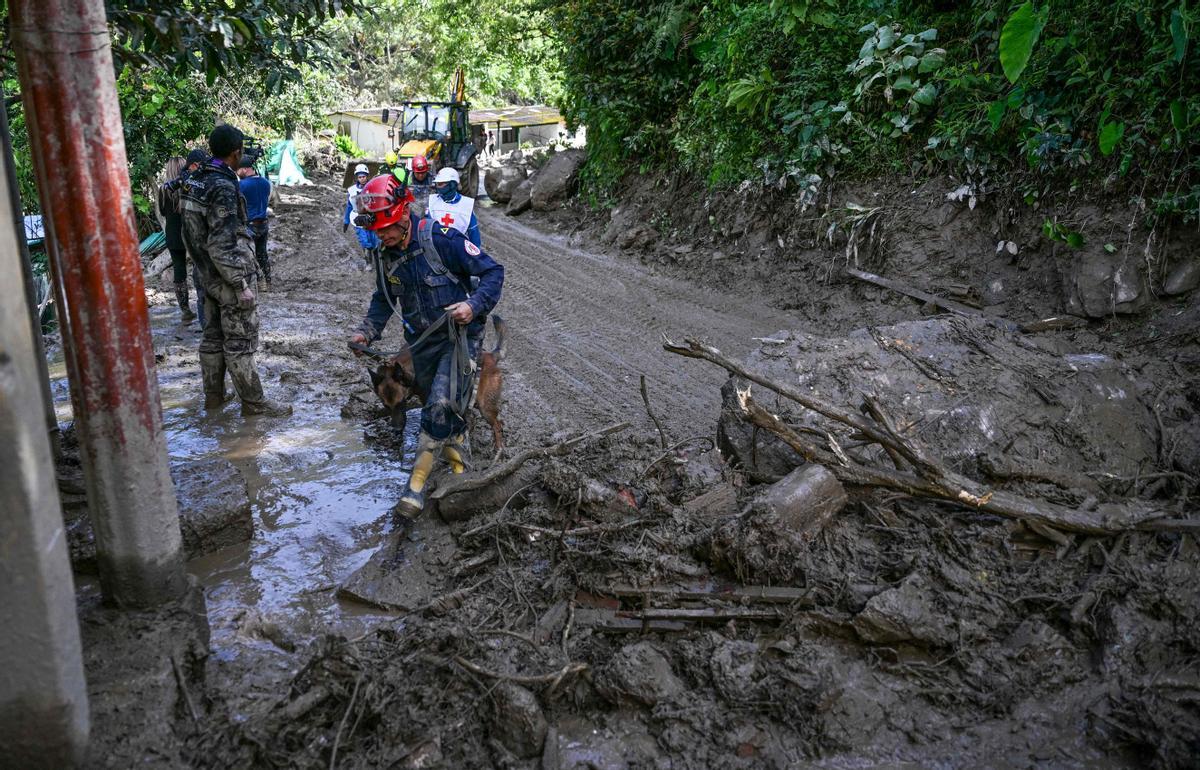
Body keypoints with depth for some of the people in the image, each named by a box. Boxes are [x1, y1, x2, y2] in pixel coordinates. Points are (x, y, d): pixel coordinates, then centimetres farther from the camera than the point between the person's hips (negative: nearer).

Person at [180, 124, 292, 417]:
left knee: (213, 335, 17)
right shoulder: (223, 187, -21)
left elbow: (190, 233, 14)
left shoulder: (194, 181, 7)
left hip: (209, 275, 9)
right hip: (230, 274, -9)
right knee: (240, 340, 0)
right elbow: (222, 245, -24)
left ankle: (213, 394, 27)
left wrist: (203, 267, 22)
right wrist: (242, 285, -20)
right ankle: (253, 401, 8)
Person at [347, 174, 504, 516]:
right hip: (423, 341, 6)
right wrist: (367, 331, 4)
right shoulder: (387, 255, 2)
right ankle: (457, 457, 38)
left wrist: (474, 305, -29)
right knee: (442, 408, 14)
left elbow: (493, 271, -14)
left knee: (441, 404, -19)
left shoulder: (440, 238, -18)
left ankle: (418, 481, -11)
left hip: (459, 335, -6)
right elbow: (384, 299, 18)